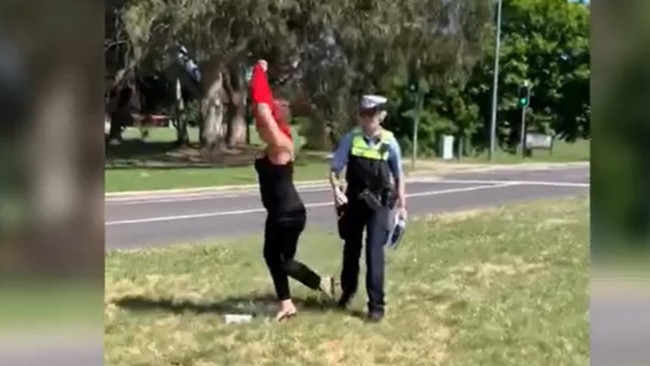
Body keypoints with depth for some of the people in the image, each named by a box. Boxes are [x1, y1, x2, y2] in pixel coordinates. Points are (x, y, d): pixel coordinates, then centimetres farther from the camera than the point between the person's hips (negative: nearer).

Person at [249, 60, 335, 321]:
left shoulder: (281, 145, -18)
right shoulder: (273, 147, 7)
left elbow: (264, 110, -29)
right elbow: (263, 109, 14)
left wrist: (260, 74, -21)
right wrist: (259, 75, 10)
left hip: (289, 213, -10)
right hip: (278, 213, 10)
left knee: (283, 260, 0)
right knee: (271, 255, 13)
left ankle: (323, 283, 17)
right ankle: (286, 304, 21)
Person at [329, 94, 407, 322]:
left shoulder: (389, 142, -8)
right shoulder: (351, 139, -7)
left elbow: (398, 176, 2)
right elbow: (335, 169, -3)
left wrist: (402, 205, 3)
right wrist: (336, 190, -21)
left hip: (379, 202, -2)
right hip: (354, 200, 2)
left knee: (374, 251, -9)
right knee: (351, 248, 17)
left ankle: (376, 305, 0)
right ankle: (348, 290, 41)